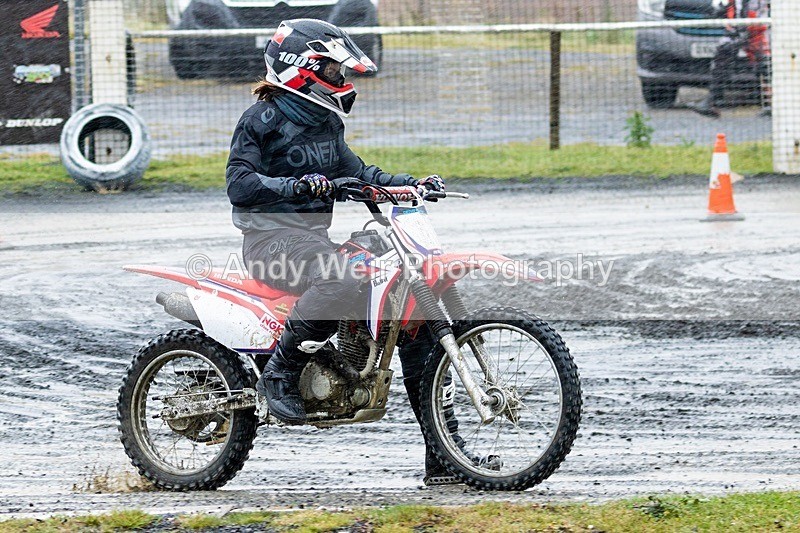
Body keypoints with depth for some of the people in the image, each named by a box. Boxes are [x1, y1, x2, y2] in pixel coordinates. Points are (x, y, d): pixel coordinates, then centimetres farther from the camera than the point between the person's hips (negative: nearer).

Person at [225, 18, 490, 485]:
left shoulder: (325, 122, 18)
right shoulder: (263, 119, -6)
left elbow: (356, 172, 24)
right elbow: (240, 183, -16)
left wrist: (412, 184, 9)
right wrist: (295, 186, -32)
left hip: (316, 236, 9)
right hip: (273, 239, -9)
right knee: (343, 280, -41)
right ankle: (280, 374, -23)